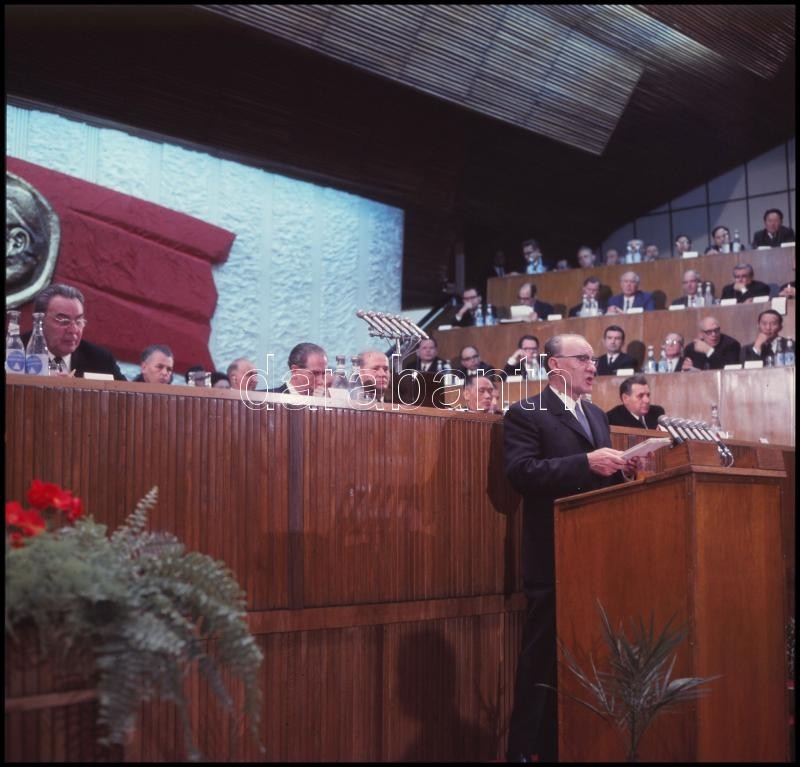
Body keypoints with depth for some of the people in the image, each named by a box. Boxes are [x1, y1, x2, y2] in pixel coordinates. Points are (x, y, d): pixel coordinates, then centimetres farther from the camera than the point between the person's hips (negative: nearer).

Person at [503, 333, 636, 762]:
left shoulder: (597, 416, 18)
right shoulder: (525, 414, -5)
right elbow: (521, 472, -19)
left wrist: (619, 470, -1)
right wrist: (587, 463, -26)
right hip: (554, 557, -7)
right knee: (542, 659, -2)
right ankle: (525, 750, 8)